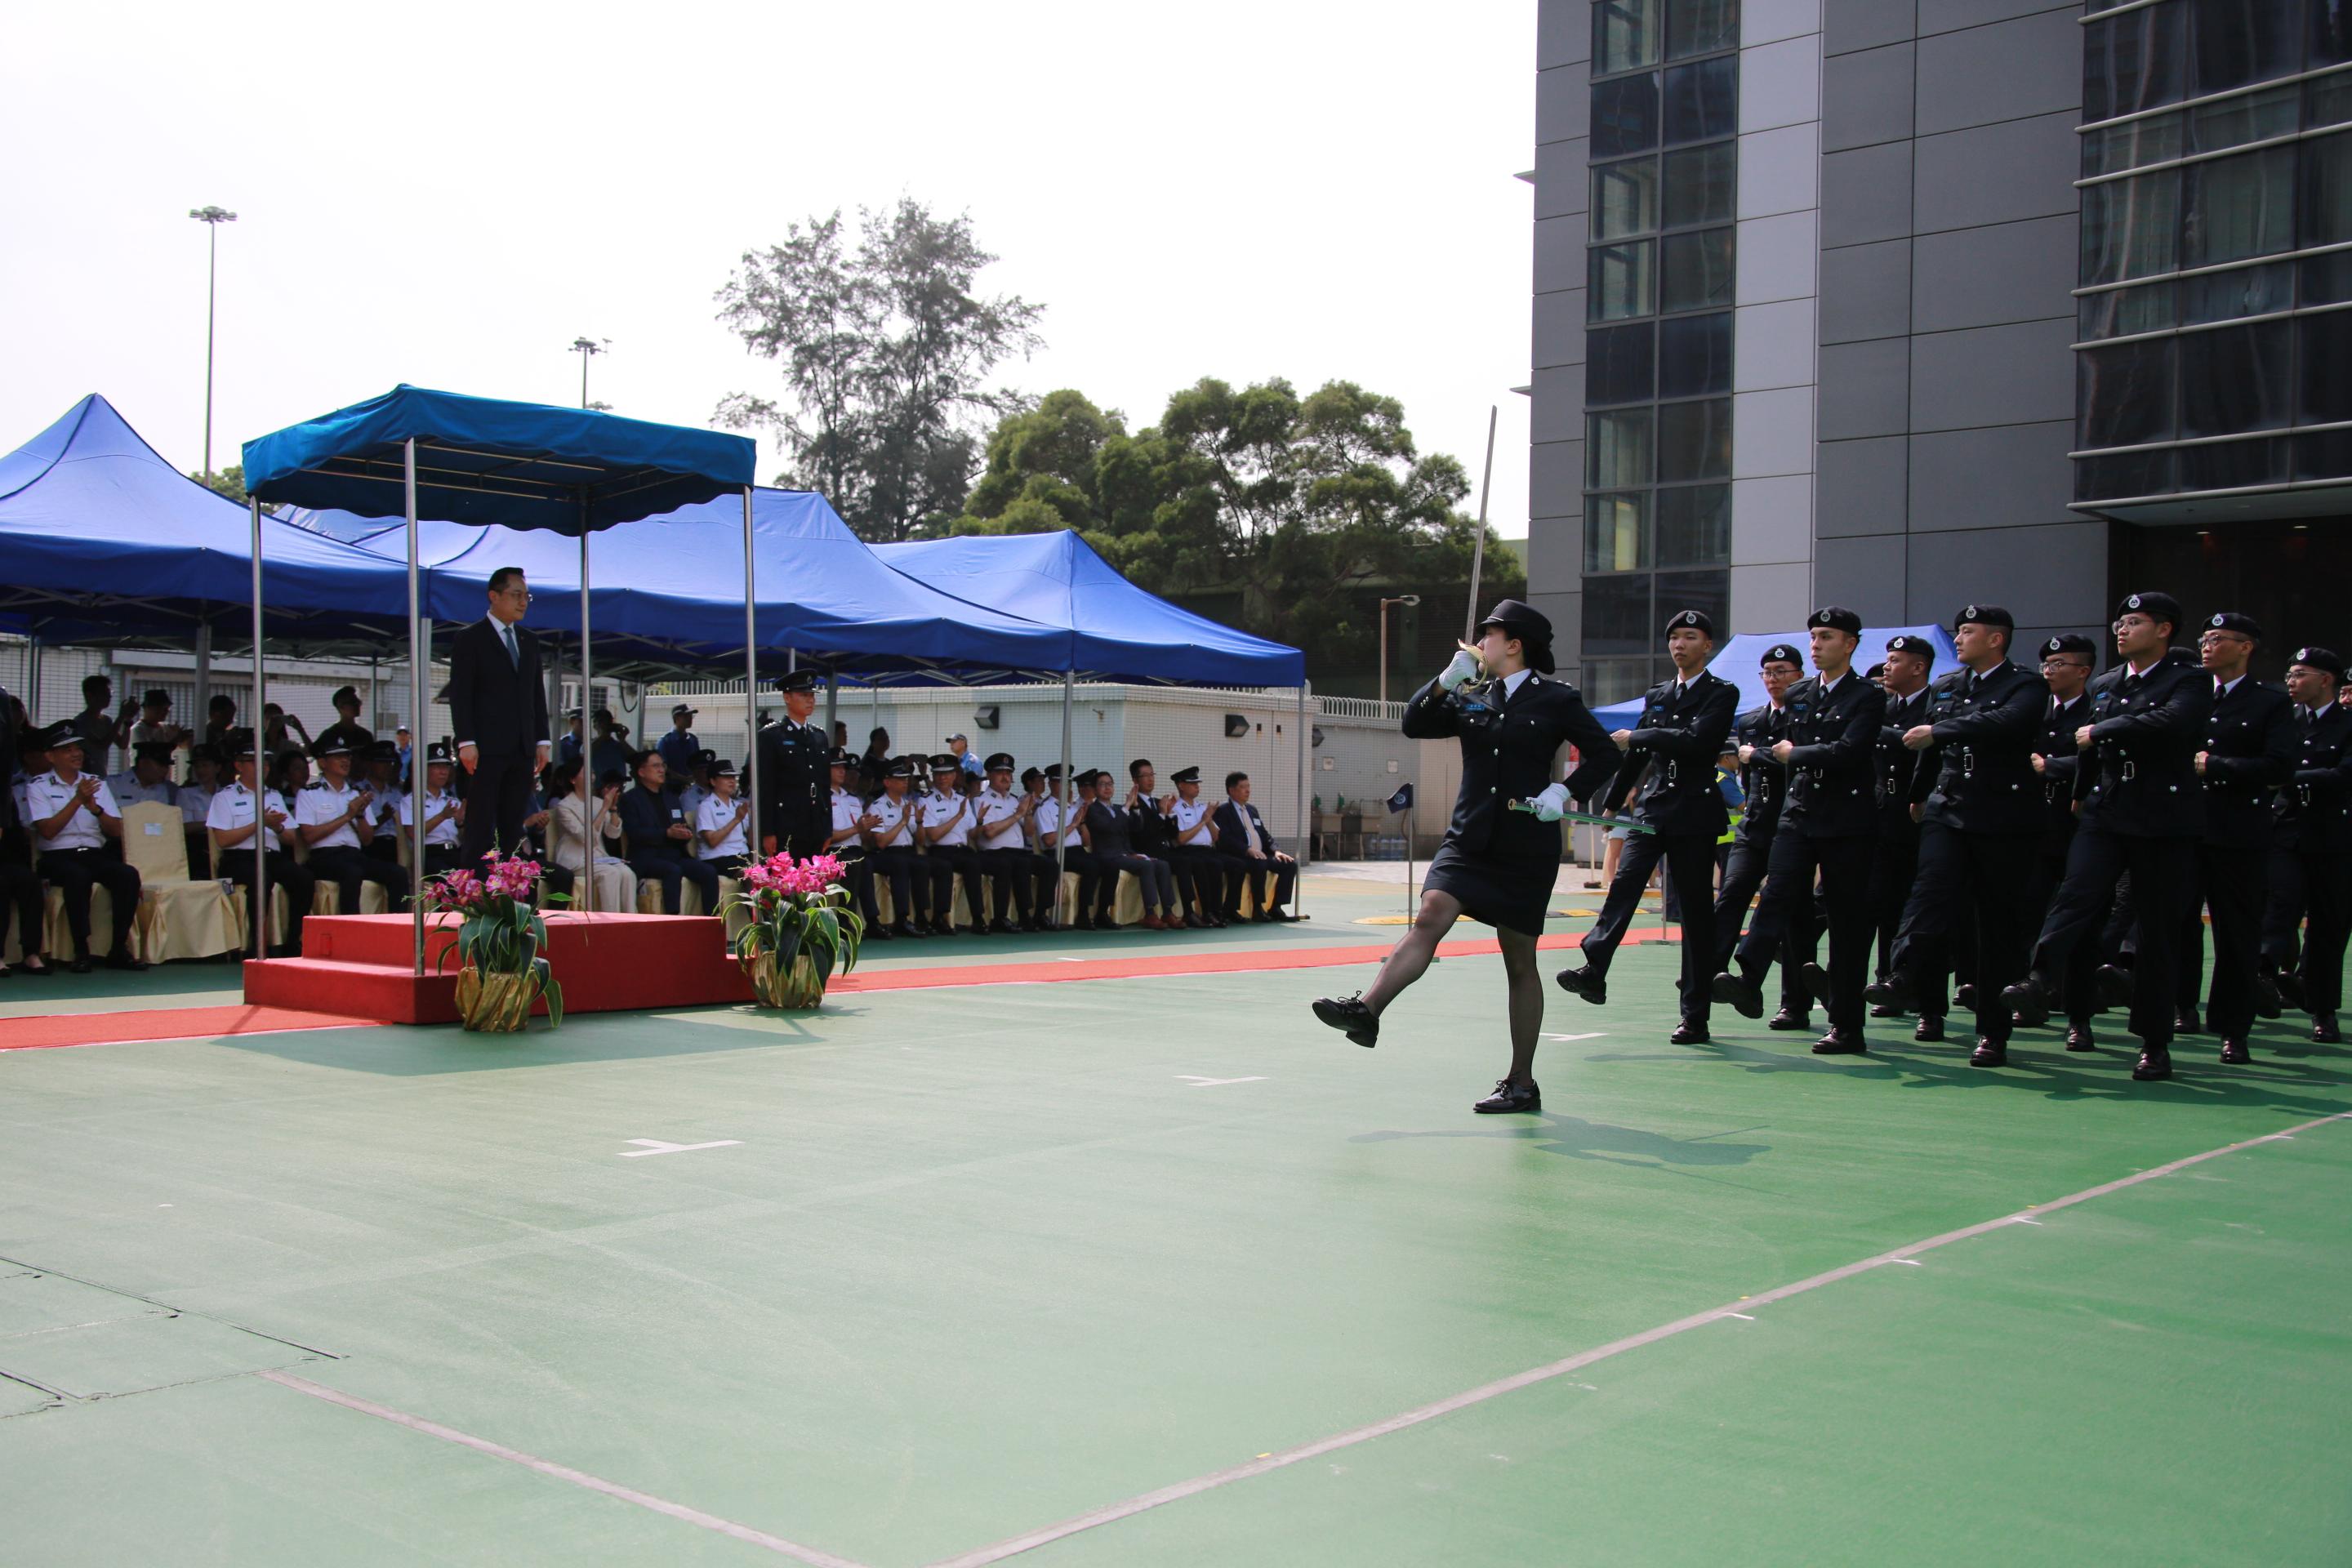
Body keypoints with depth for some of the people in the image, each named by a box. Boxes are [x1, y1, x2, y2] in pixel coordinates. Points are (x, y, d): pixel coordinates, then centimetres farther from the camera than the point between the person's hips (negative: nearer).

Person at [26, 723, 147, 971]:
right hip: (57, 857, -4)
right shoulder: (38, 786, 4)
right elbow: (48, 831, -10)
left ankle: (119, 949, -22)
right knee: (79, 876, -38)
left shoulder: (97, 783, 16)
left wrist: (94, 807, -9)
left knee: (129, 874, -27)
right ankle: (81, 951, -30)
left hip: (95, 854, 4)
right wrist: (78, 800, -13)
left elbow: (116, 831, 8)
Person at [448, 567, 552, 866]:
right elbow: (459, 694, -6)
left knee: (513, 827, 3)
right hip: (486, 749, -6)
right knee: (480, 826, -6)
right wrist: (466, 742, -14)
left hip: (522, 751, 6)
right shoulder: (470, 639, 0)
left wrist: (541, 740, 11)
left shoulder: (529, 642, 18)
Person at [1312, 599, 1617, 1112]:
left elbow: (1606, 755, 3)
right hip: (1469, 839, 3)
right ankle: (1366, 1010, -33)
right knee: (1431, 915, -21)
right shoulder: (1471, 697, 11)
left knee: (1520, 961, 5)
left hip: (1527, 848, -3)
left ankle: (1521, 1083, 13)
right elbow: (1415, 725, 6)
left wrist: (1564, 792, -10)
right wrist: (1446, 681, -7)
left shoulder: (1556, 699, 0)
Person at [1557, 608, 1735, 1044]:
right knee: (1625, 883, -17)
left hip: (1695, 812, -5)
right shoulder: (1656, 695, 18)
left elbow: (1696, 740, -16)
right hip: (1652, 807, 5)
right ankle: (1594, 971, -29)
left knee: (1696, 910, -1)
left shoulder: (1722, 693, 0)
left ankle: (1695, 1016, 2)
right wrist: (1612, 802, 24)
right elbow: (1634, 755, 24)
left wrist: (1635, 738, -9)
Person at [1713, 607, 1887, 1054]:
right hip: (1800, 814, 4)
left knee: (1847, 921, 0)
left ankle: (1847, 1027, 4)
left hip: (1848, 822, -4)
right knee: (1778, 893, -18)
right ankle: (1748, 980, -33)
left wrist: (1794, 753, -8)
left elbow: (1848, 751, -17)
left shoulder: (1867, 697, -4)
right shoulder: (1798, 694, 14)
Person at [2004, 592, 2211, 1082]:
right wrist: (2081, 798, 26)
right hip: (2105, 815, 4)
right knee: (2076, 896, -20)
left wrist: (2099, 730, -15)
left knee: (2158, 930, 1)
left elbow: (2170, 723, -23)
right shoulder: (2102, 686, 17)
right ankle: (2039, 985, -37)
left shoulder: (2190, 684, -2)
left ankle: (2155, 1043, 8)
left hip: (2164, 821, -4)